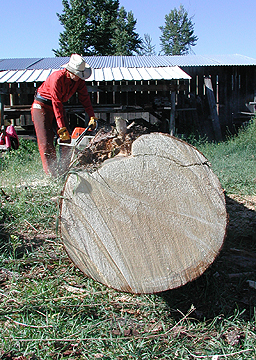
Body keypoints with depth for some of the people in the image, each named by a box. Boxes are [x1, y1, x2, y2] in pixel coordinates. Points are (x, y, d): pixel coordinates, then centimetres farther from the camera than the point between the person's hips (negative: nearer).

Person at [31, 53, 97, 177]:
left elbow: (85, 98, -5)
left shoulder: (79, 80, -10)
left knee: (66, 139, -1)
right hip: (42, 106, -7)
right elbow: (56, 104, -30)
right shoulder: (57, 78, -30)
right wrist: (62, 129, -31)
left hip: (58, 105, 7)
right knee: (46, 141, -12)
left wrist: (92, 117, -16)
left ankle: (63, 172, 4)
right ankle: (52, 174, -10)